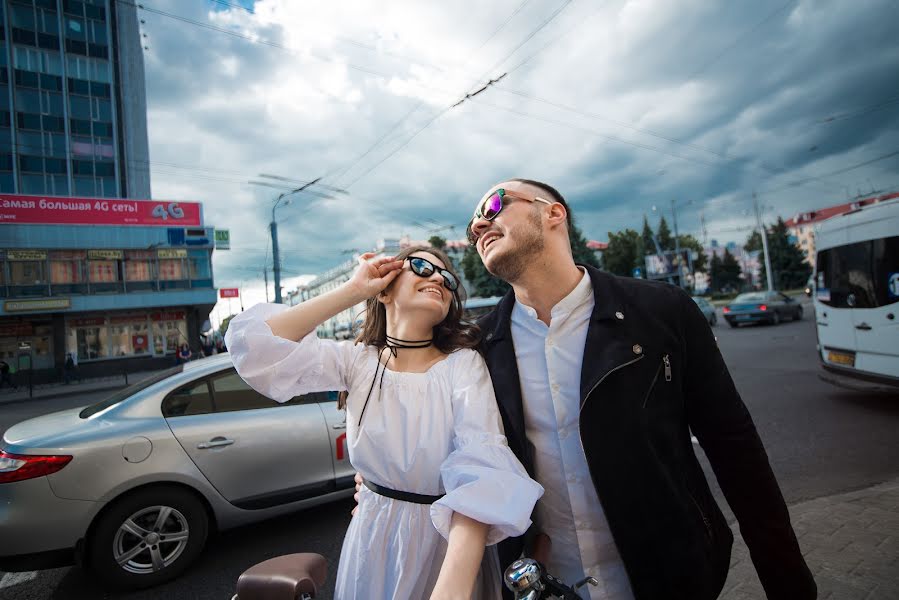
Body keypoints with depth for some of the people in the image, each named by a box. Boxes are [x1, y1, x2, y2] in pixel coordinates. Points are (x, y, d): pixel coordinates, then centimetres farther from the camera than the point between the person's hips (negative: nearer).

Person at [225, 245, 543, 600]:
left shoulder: (463, 364, -17)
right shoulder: (356, 360, -10)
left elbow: (481, 464, -31)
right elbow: (252, 342, -20)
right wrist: (352, 291, -20)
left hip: (449, 539, -2)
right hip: (373, 538, 3)